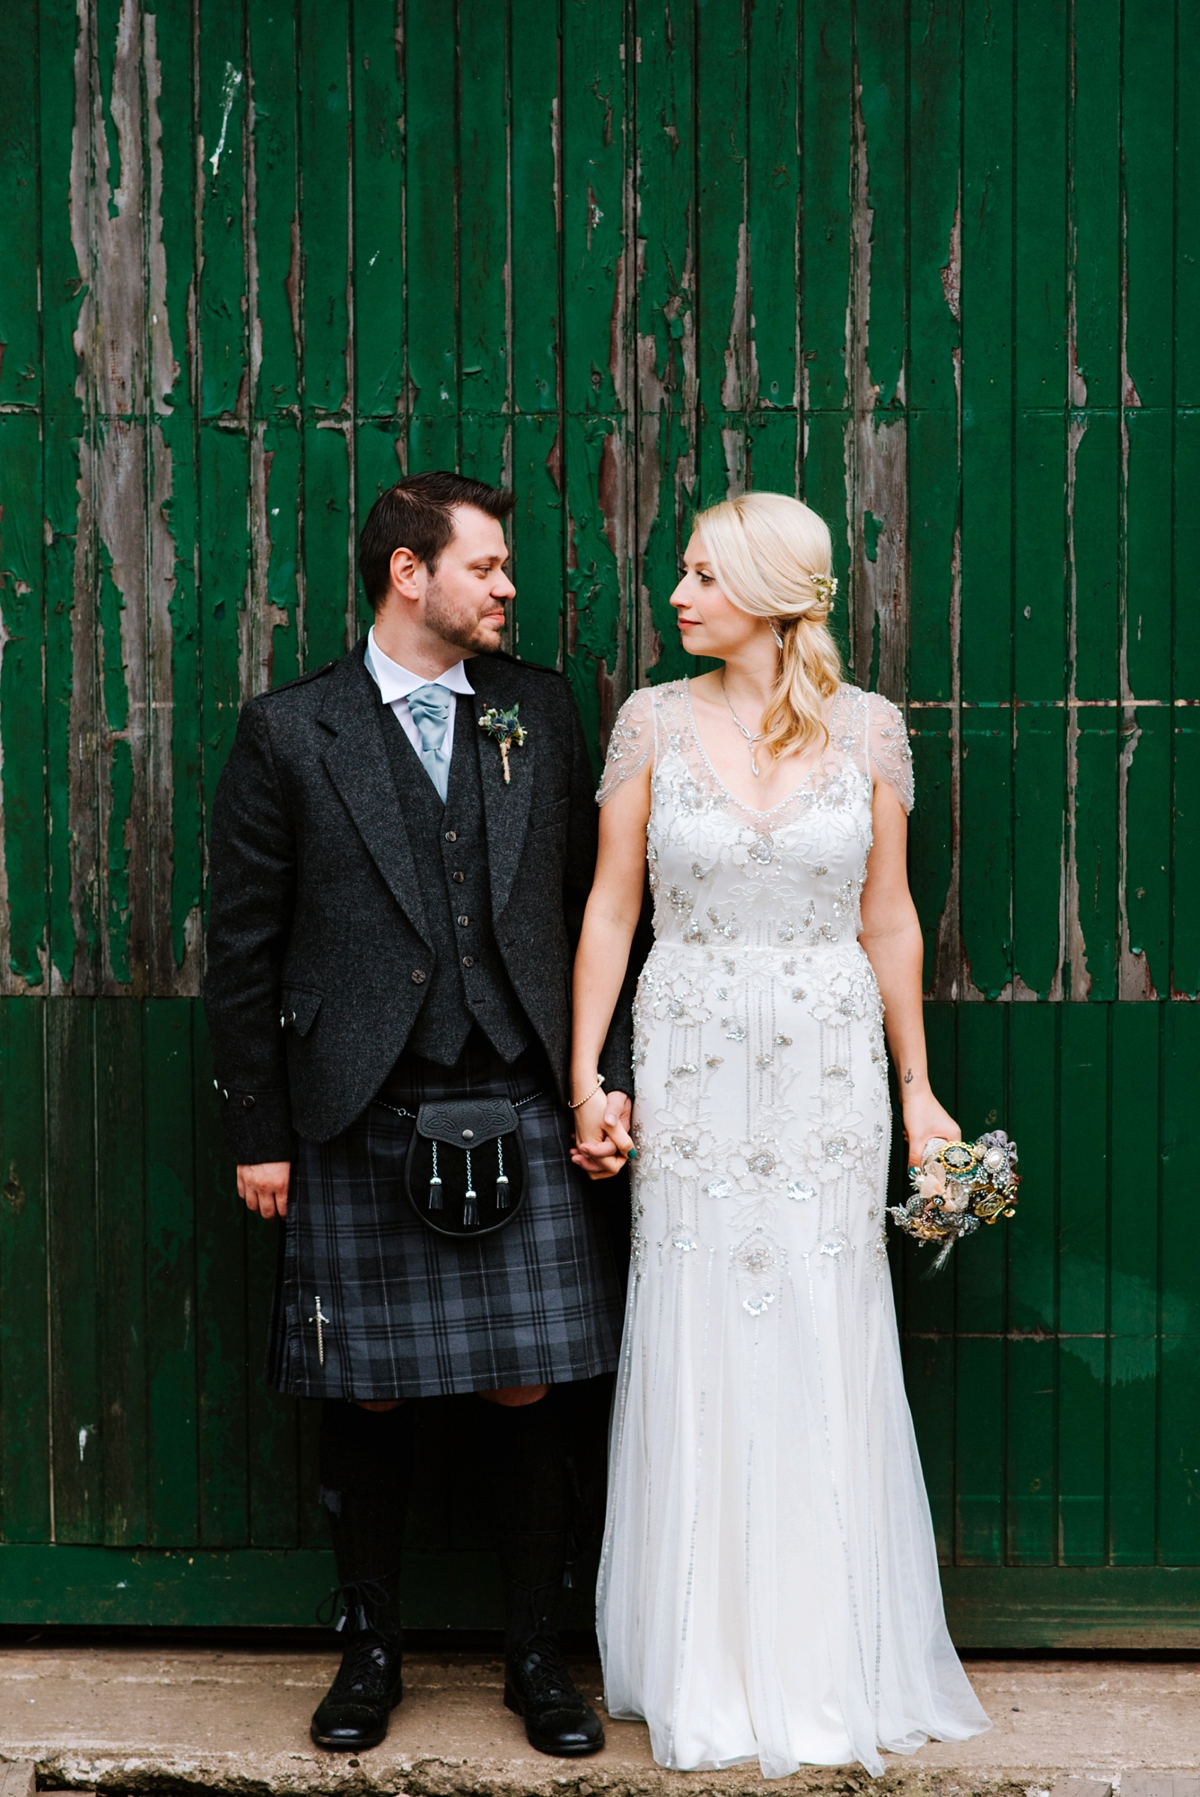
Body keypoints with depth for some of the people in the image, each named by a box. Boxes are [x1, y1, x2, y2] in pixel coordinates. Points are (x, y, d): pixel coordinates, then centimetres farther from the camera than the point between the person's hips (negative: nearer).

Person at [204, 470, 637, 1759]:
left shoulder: (543, 713, 9)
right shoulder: (290, 734, 0)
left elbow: (591, 908, 11)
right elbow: (243, 949, 1)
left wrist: (608, 1072, 4)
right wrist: (258, 1132, 0)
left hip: (521, 1109, 2)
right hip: (359, 1120, -2)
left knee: (531, 1390, 3)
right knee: (364, 1398, 7)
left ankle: (535, 1655, 18)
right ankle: (370, 1650, 24)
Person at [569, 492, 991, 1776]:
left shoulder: (867, 727, 2)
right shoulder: (654, 720, 1)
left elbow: (887, 917, 7)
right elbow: (609, 907, 3)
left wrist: (916, 1088, 6)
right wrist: (585, 1074, -4)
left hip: (828, 1070, 0)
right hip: (692, 1067, 0)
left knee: (826, 1364, 4)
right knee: (698, 1365, 3)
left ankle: (832, 1670, 18)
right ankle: (711, 1675, 16)